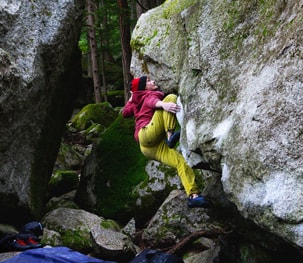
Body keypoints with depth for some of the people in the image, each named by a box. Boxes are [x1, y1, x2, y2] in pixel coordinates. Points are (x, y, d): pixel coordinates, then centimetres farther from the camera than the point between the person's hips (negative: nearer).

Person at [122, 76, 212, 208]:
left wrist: (131, 99, 63)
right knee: (171, 97, -15)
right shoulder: (150, 94, 13)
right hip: (147, 134, -8)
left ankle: (193, 196, -26)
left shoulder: (137, 103, 36)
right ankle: (170, 135, -32)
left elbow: (125, 113, 49)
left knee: (182, 161, -10)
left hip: (156, 146, 8)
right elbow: (152, 101, -13)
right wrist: (163, 104, -37)